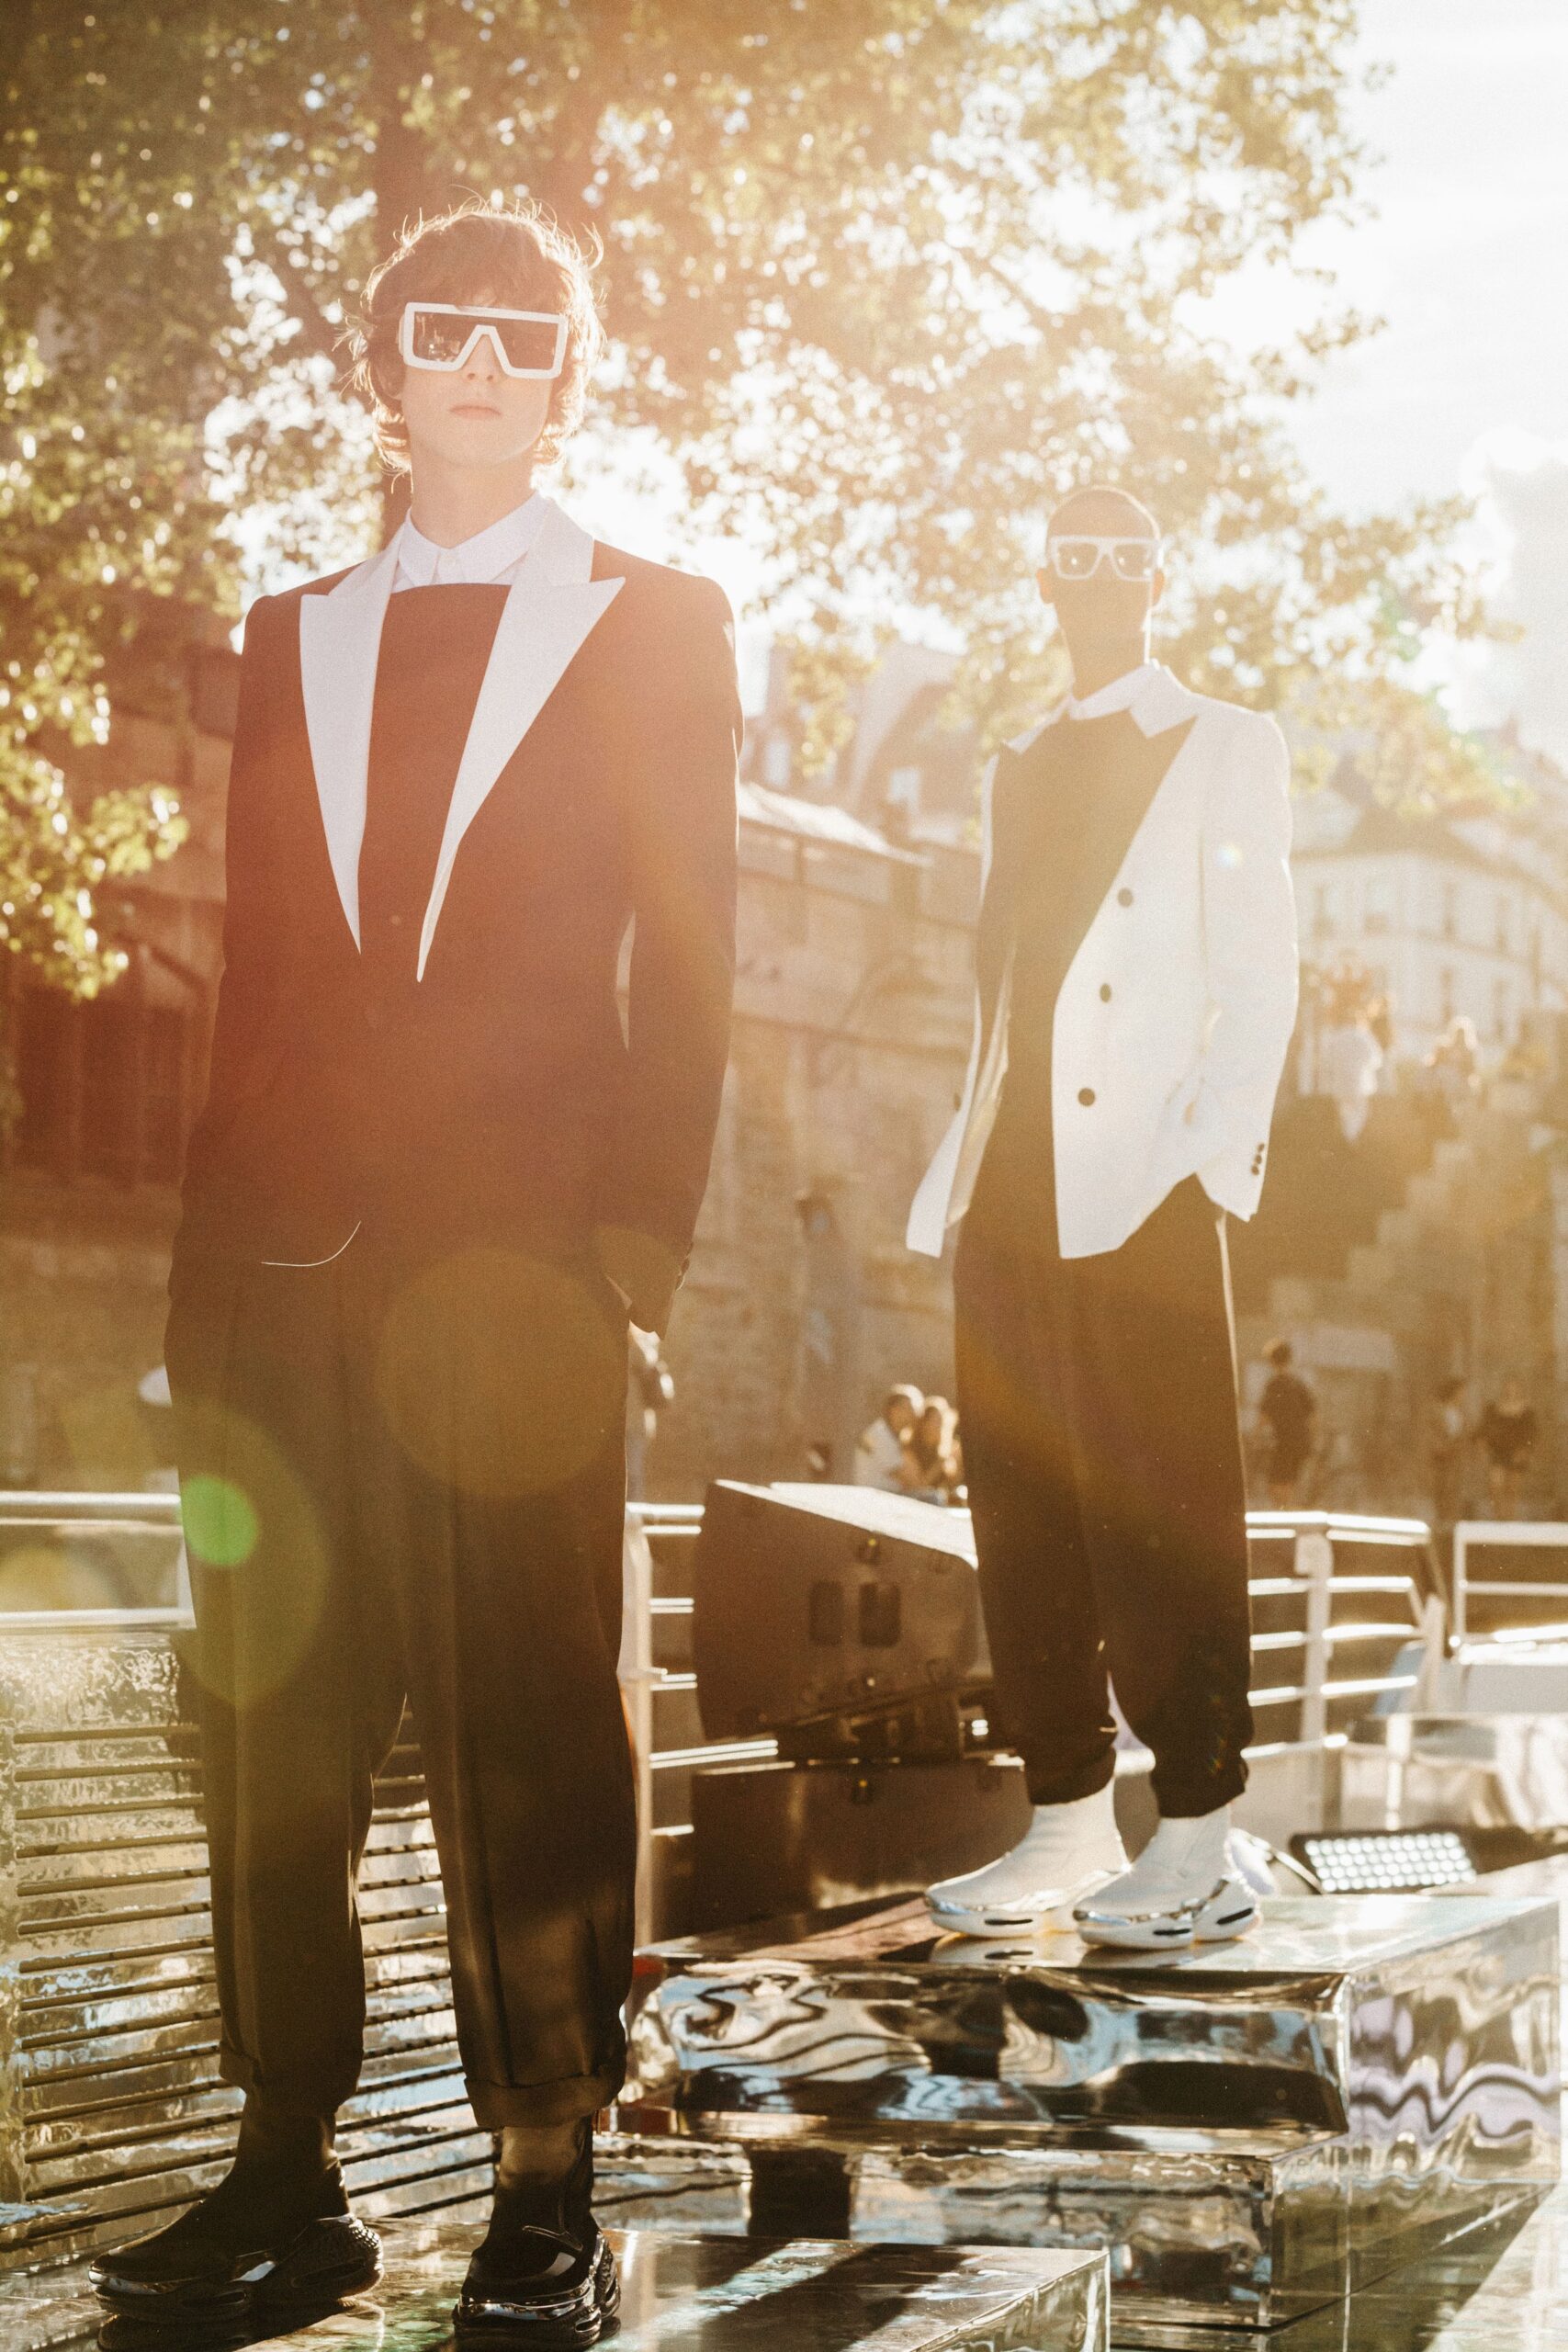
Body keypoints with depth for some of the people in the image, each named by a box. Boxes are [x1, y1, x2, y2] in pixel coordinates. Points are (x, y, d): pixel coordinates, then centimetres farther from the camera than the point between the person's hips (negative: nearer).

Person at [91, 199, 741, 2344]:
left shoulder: (650, 625, 10)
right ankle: (288, 2176, 10)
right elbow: (256, 955, 16)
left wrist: (643, 1238, -7)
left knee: (530, 1724, -4)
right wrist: (216, 1224, 7)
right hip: (285, 1255, 4)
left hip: (520, 1254, -4)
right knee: (272, 1719, 3)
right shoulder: (292, 636, 20)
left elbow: (689, 960, 3)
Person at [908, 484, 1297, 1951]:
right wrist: (962, 1167, 11)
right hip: (1013, 1190, 6)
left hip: (1144, 1184, -6)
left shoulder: (1225, 750, 7)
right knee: (1020, 1501, 4)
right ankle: (1069, 1824, 11)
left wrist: (1214, 1152, -14)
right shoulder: (1019, 773, 22)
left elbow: (1256, 975, -1)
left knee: (1160, 1510, -7)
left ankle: (1198, 1843, -2)